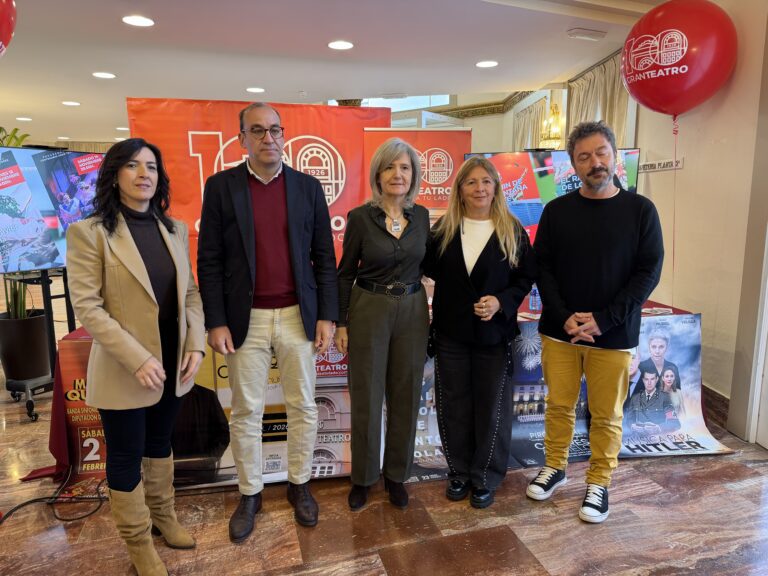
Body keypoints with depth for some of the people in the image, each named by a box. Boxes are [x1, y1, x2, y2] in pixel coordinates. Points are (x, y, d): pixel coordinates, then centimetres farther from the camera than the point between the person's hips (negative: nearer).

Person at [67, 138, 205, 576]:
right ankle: (138, 539, 34)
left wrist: (196, 345, -7)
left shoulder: (175, 229, 4)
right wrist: (137, 359, -21)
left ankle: (162, 514, 45)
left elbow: (191, 293, 6)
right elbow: (86, 307, -16)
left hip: (173, 365, 5)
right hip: (124, 370, -5)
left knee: (160, 443, 23)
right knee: (126, 456, 12)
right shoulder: (89, 232, -11)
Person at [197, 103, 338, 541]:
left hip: (298, 316, 1)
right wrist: (216, 321, -7)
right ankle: (250, 493, 31)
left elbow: (324, 257, 3)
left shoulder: (308, 186, 3)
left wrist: (327, 316, -2)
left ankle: (300, 484, 33)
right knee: (247, 411, 11)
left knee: (304, 407, 12)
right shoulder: (221, 186, -1)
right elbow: (210, 261, -2)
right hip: (246, 319, -1)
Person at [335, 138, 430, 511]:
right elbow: (345, 273, -2)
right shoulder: (360, 217, -7)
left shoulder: (421, 215, 3)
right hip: (369, 310, -3)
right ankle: (363, 477, 26)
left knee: (405, 395, 10)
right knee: (367, 396, 7)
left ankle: (397, 474, 29)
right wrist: (341, 323, -4)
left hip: (412, 311, 3)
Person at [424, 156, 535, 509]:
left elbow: (526, 277, -2)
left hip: (495, 333, -1)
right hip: (451, 333, 2)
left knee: (492, 407, 9)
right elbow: (431, 271, 7)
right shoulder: (443, 229, 3)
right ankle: (459, 472, 30)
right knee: (453, 406, 11)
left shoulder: (512, 231, -2)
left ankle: (485, 478, 27)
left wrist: (502, 301, -17)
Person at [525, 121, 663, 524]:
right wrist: (563, 317, -13)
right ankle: (554, 467, 33)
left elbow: (649, 271, -6)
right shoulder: (557, 210, 3)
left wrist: (603, 320, -15)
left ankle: (599, 483, 28)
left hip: (614, 335, -1)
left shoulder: (640, 210, -1)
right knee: (559, 404, 12)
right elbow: (542, 267, 1)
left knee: (606, 414, 9)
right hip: (559, 331, 1)